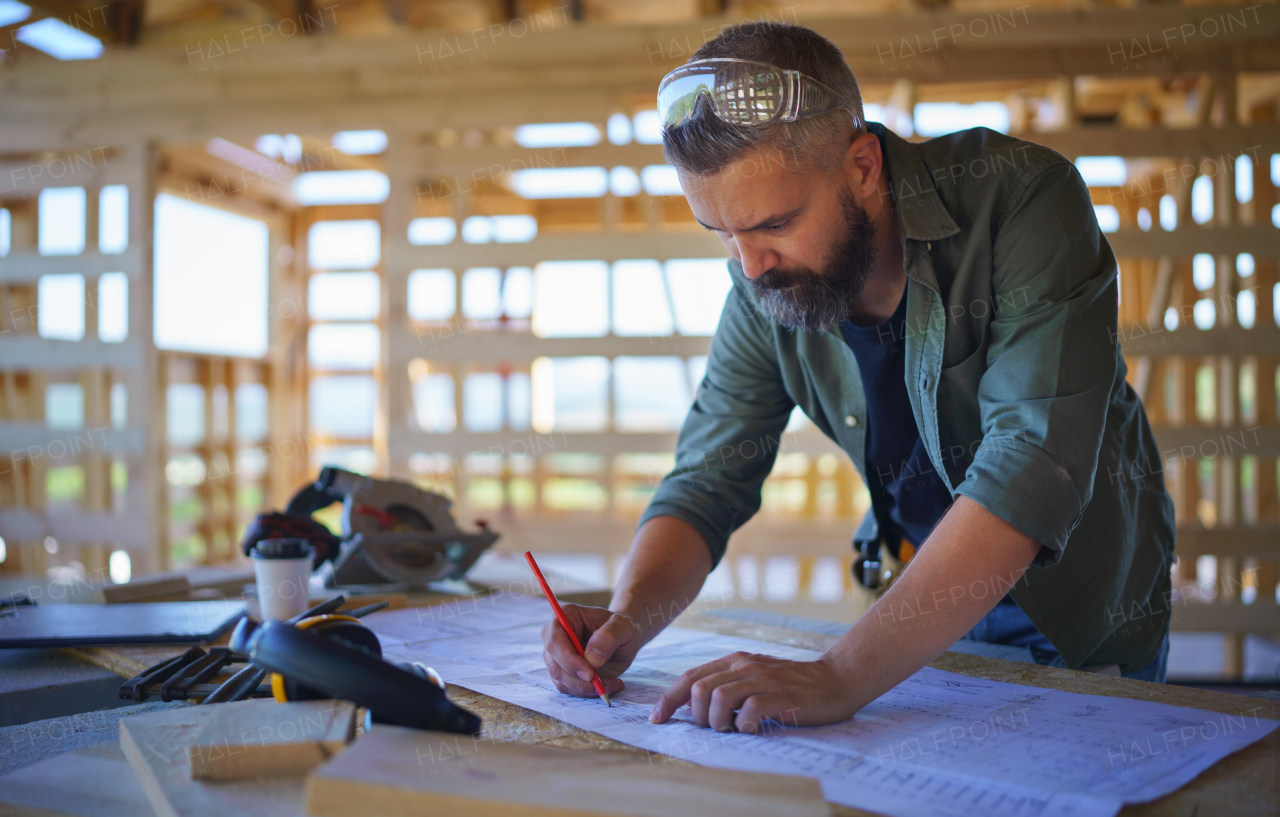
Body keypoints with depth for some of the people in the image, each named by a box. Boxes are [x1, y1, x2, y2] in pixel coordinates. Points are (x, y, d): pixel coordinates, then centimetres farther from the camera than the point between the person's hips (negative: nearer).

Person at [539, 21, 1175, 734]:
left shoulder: (1025, 201, -29)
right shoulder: (765, 284, -14)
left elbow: (1033, 470, -38)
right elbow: (709, 479, -8)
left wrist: (841, 675, -45)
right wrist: (629, 619, -29)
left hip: (1085, 606, -3)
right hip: (925, 603, 3)